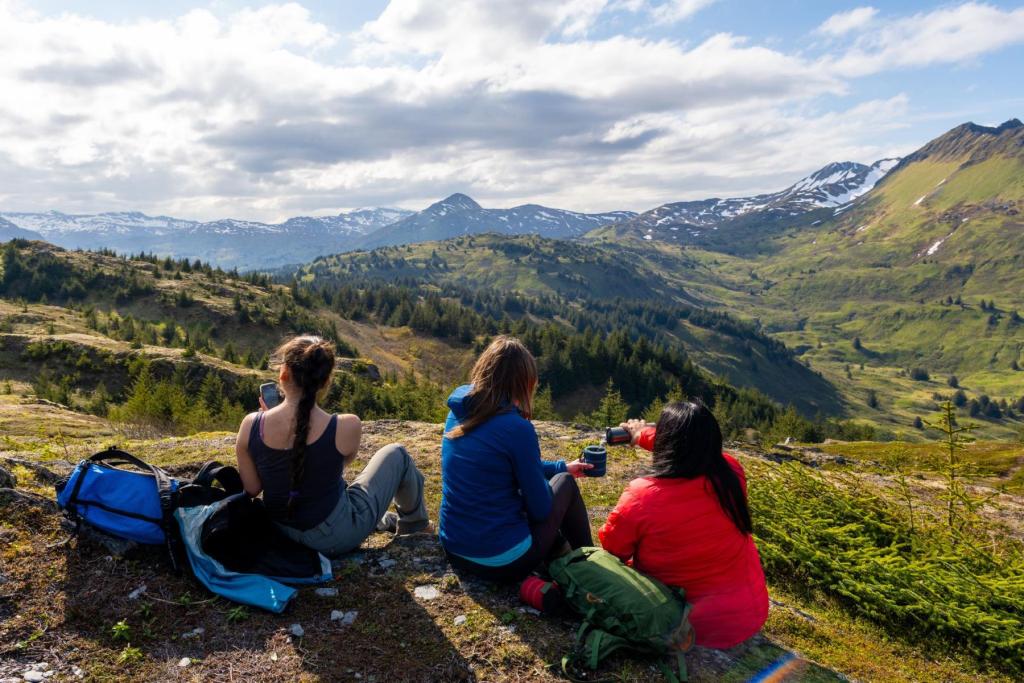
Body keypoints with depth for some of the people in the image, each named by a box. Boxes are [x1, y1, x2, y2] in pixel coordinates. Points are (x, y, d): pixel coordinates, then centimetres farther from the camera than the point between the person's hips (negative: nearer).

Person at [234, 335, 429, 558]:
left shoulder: (251, 425, -17)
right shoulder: (346, 427, -24)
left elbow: (251, 489, -5)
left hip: (283, 532, 4)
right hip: (336, 537, -4)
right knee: (396, 455, 17)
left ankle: (382, 521, 48)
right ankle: (413, 521, 42)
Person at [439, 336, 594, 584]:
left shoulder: (457, 414, 1)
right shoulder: (517, 427, -21)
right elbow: (540, 509, -11)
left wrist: (561, 466, 24)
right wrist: (562, 472, 9)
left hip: (453, 550, 7)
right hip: (503, 563, -7)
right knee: (565, 482, 14)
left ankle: (561, 553, 35)